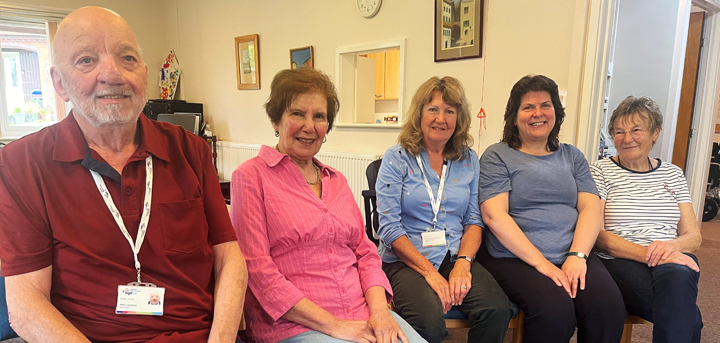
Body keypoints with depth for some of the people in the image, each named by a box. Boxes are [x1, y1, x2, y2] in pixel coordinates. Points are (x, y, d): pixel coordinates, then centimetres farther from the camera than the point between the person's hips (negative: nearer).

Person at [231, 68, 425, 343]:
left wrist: (379, 308, -6)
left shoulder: (337, 180, 15)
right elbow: (256, 267, -11)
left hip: (361, 313, 5)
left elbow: (365, 251, 12)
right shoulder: (252, 176, -4)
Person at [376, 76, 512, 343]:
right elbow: (389, 228, -9)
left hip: (456, 258, 4)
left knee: (497, 309, -24)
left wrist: (463, 261, -10)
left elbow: (474, 220, 9)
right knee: (429, 320, -31)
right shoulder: (396, 158, -2)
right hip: (406, 260, -3)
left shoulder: (468, 160, 10)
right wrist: (430, 272, -16)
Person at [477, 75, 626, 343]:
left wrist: (577, 255, -11)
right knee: (554, 311, -29)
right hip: (515, 258, -4)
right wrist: (541, 262, -15)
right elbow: (494, 215, -10)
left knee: (609, 306, -24)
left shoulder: (572, 156, 17)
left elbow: (591, 208, 7)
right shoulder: (497, 156, 2)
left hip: (573, 256, 4)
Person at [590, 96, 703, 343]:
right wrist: (647, 254, -19)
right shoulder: (600, 171, 4)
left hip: (672, 262, 4)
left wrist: (672, 246, -12)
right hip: (620, 263, -3)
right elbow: (596, 234, -6)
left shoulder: (673, 174, 16)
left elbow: (694, 237, 12)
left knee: (677, 276, -34)